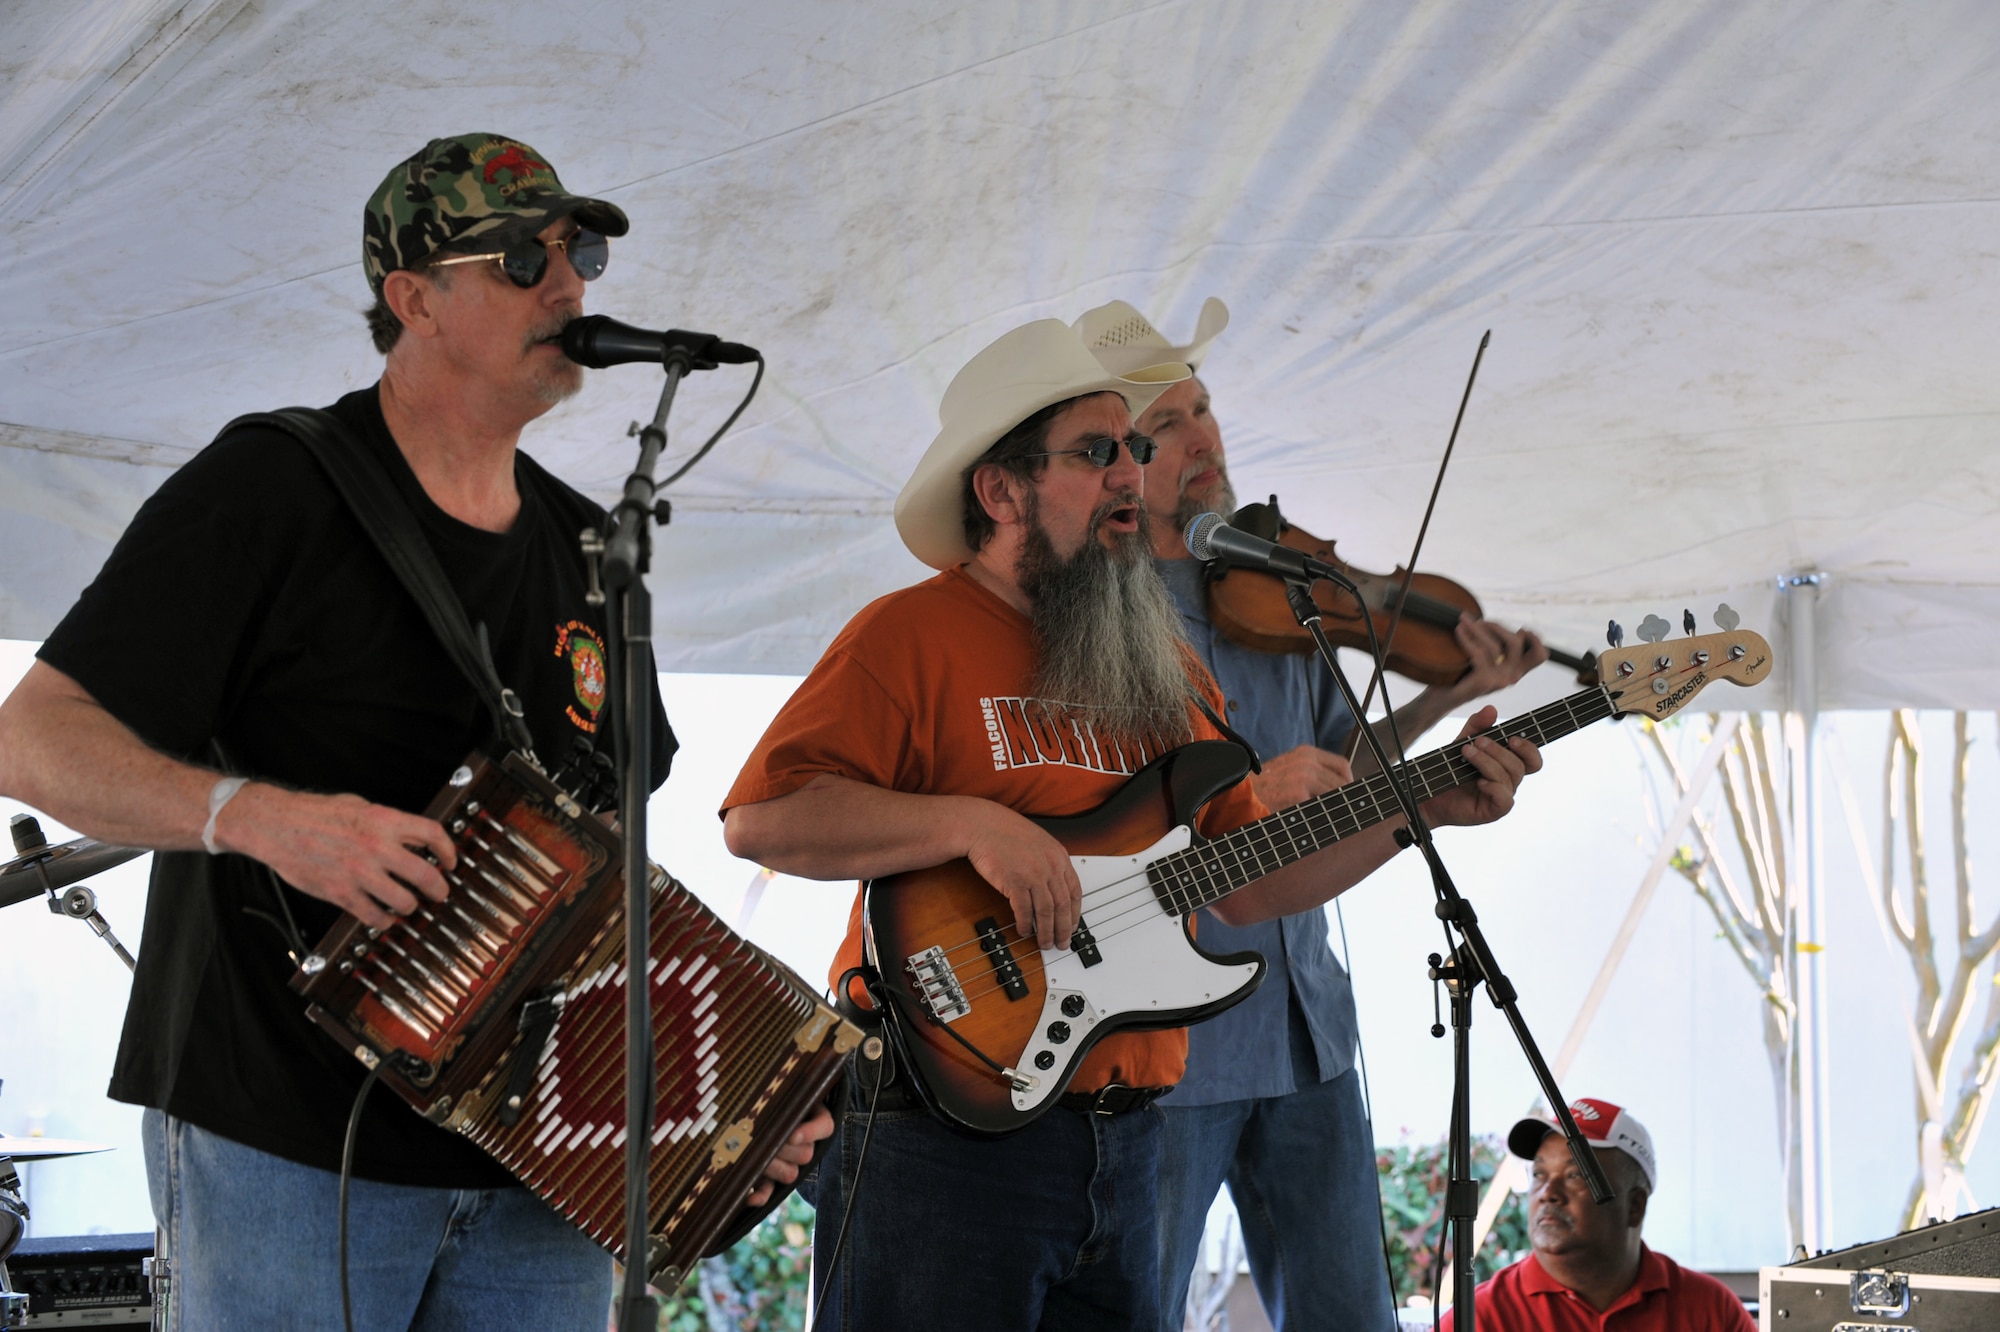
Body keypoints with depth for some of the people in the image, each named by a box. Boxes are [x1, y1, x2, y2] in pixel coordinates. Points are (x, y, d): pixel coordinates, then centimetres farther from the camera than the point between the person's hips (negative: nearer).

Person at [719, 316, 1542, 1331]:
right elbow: (761, 818, -16)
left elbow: (1243, 882, 19)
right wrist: (973, 823, -23)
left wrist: (1420, 811, 11)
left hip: (1122, 1145, 7)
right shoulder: (911, 635, -6)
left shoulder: (1163, 664, 17)